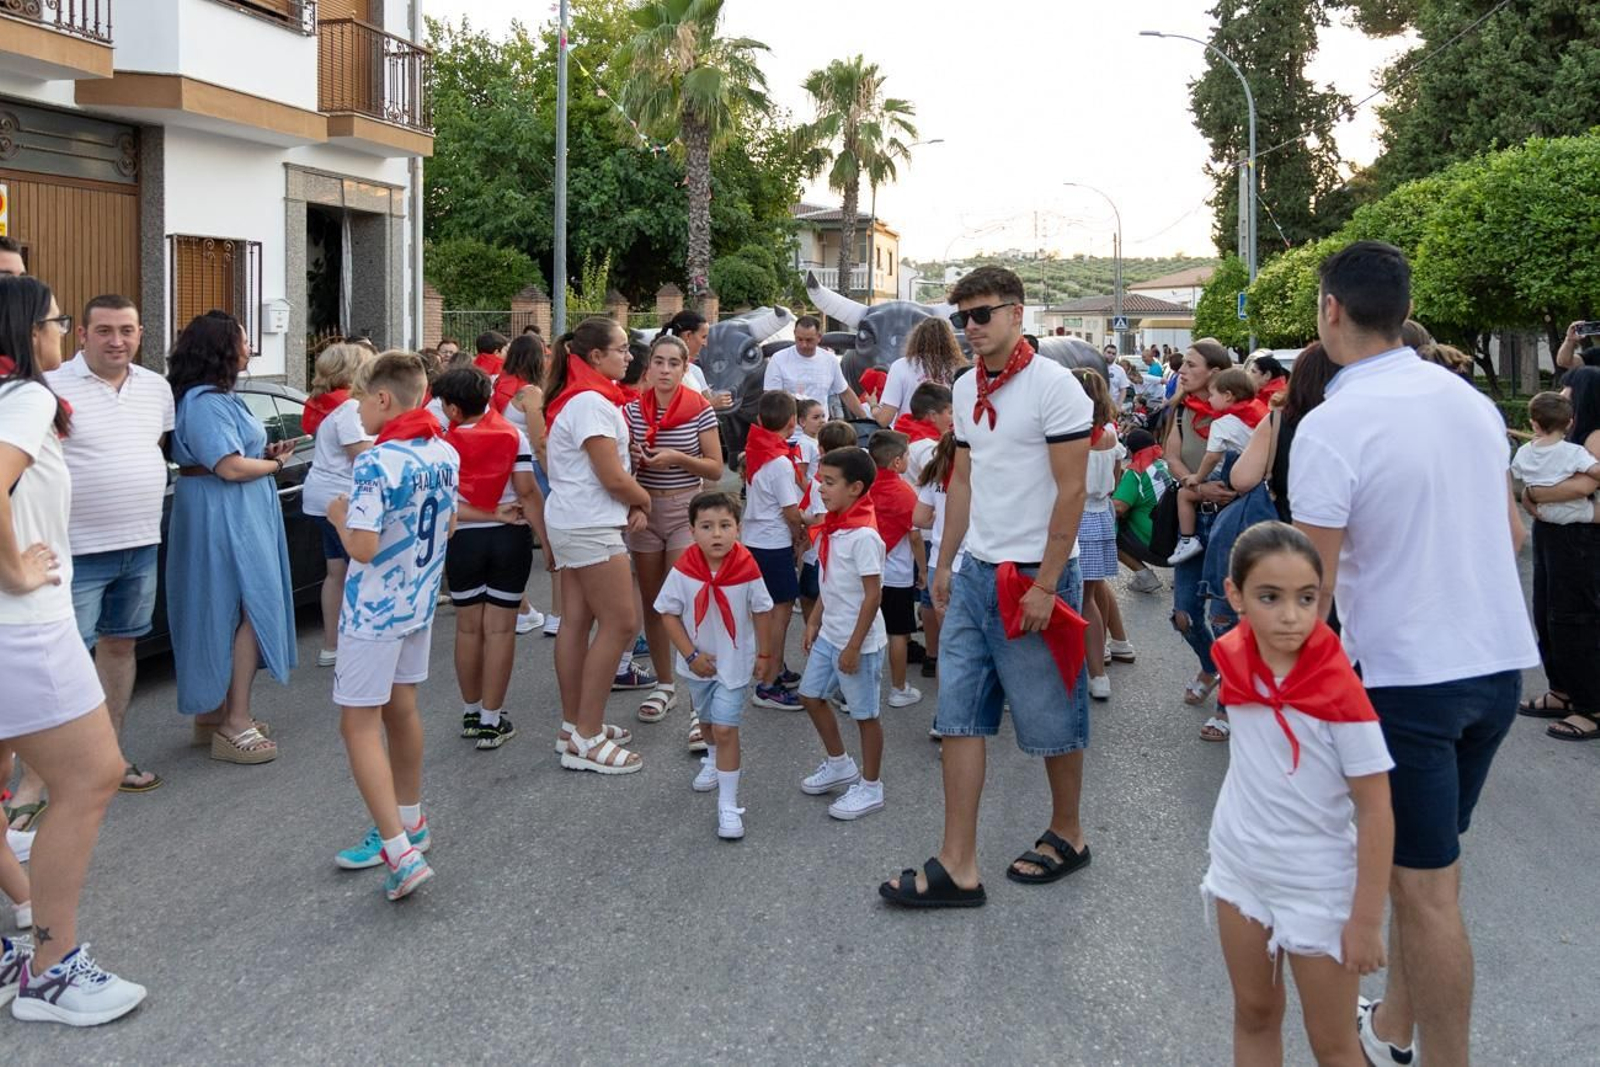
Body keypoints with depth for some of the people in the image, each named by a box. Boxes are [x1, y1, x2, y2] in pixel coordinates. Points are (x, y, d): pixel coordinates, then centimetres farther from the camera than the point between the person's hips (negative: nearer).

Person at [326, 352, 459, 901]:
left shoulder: (376, 464, -22)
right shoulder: (446, 454, 2)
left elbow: (363, 548, -25)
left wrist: (341, 518, -7)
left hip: (374, 610, -8)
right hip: (421, 602, 8)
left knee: (360, 725, -3)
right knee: (400, 710, 21)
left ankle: (401, 851, -10)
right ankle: (408, 822, 34)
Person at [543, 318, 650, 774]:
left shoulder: (576, 397, 15)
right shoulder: (591, 402, -18)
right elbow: (614, 478, -19)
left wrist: (632, 504, 1)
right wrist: (644, 499, 0)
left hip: (570, 524, 10)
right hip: (591, 526, -10)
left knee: (577, 621, 13)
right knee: (620, 623, -7)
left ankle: (575, 725, 20)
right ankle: (586, 740, -4)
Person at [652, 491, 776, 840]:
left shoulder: (747, 570, -20)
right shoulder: (683, 569, -18)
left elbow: (761, 612, -5)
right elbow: (668, 614, -10)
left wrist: (764, 654, 1)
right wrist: (691, 655, -14)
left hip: (734, 661, -3)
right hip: (698, 662, 3)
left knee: (725, 729, -11)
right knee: (707, 719, 27)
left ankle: (729, 805, -5)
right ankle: (713, 760, 57)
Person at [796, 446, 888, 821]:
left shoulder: (863, 536, -23)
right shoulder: (831, 529, 5)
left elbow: (873, 594, -22)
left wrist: (854, 646, -20)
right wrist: (815, 622, 15)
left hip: (857, 640, -9)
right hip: (829, 634, 9)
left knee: (865, 713, 4)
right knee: (810, 695, 18)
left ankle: (870, 787, 19)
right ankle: (839, 764, 36)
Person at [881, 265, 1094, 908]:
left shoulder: (1053, 386, -13)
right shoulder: (967, 388, 10)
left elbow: (1071, 489, -15)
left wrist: (1045, 585, -17)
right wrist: (945, 563, 14)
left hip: (1036, 576, -7)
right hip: (975, 572, 7)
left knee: (1052, 720, 7)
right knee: (959, 717, 4)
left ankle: (1067, 836, 29)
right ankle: (957, 867, 8)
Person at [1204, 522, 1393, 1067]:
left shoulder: (1340, 692, -24)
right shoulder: (1234, 657, -11)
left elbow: (1376, 811, -18)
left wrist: (1366, 920, -15)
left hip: (1317, 888, -5)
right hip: (1239, 866, 5)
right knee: (1253, 1015, 19)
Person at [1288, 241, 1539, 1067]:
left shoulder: (1332, 426, -17)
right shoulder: (1470, 398, 5)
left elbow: (1313, 587, -18)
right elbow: (1511, 532, 15)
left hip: (1408, 675, -8)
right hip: (1500, 659, 8)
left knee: (1425, 888, 2)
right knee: (1427, 864, 19)